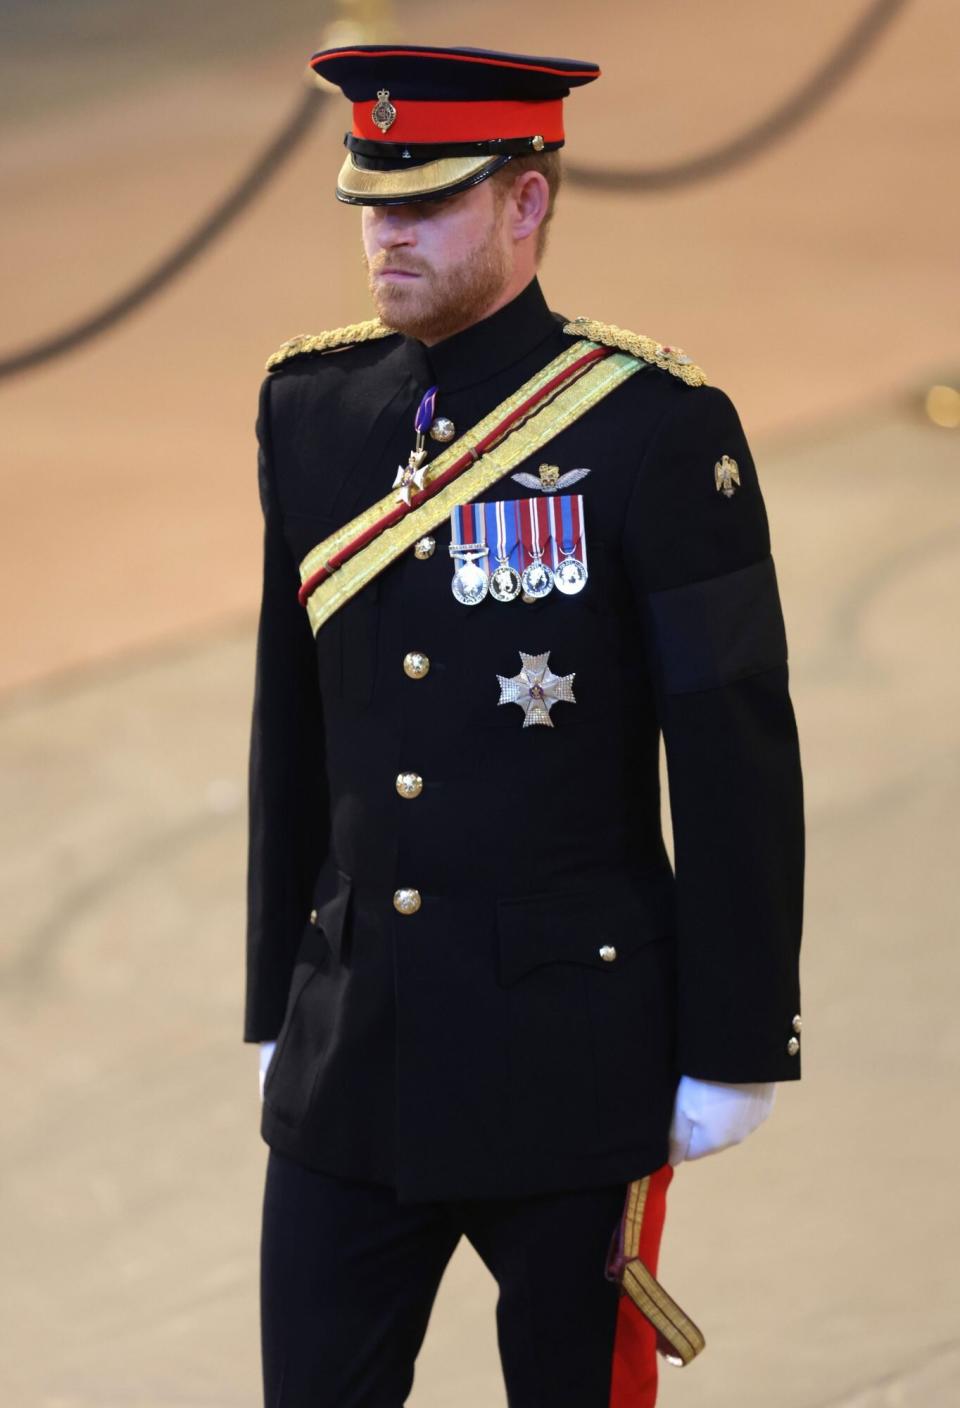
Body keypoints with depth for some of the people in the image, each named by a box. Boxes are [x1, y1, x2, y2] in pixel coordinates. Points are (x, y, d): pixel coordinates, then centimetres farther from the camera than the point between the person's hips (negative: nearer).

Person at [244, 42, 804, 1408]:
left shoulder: (653, 424, -11)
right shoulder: (312, 409, 6)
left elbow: (737, 757, -9)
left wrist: (735, 1050, -9)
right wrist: (281, 1010, 14)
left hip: (574, 1059, -4)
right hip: (353, 1062, 5)